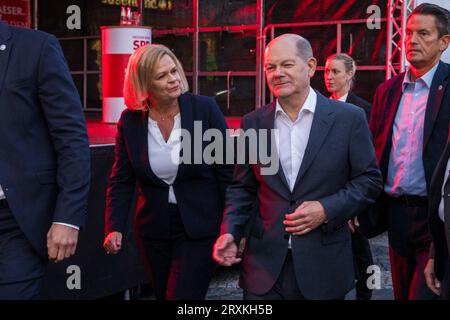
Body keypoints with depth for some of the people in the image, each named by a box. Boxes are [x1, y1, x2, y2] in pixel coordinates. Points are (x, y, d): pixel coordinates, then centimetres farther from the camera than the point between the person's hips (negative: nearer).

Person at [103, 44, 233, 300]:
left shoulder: (205, 108, -10)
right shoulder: (130, 120, -3)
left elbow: (227, 171, -7)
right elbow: (121, 181, 1)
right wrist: (114, 228, -13)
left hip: (200, 228, -3)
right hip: (154, 229, 4)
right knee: (163, 295, 18)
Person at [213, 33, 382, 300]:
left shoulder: (349, 118, -4)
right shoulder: (253, 123, 4)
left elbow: (369, 180, -1)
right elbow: (242, 187, 9)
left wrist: (327, 210, -15)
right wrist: (230, 232, -6)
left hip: (324, 266, -1)